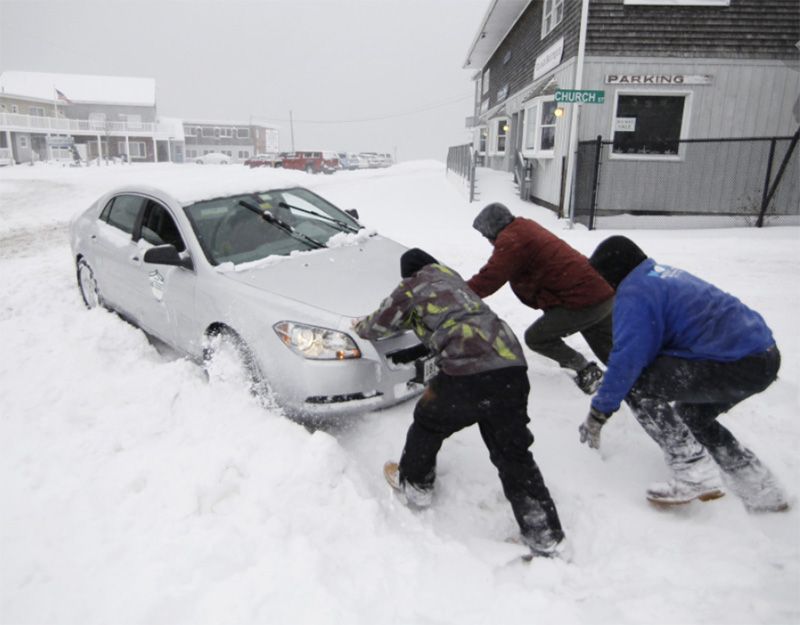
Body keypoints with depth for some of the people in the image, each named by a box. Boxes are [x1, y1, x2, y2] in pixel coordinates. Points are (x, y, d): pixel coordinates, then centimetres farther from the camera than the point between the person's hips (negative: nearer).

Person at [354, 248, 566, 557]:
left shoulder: (412, 285, 15)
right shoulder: (453, 278, 33)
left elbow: (381, 324, 25)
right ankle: (546, 537, 13)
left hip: (469, 371, -6)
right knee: (513, 453, 12)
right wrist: (413, 318, 64)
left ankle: (414, 484, 40)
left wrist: (361, 326, 46)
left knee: (428, 421, 22)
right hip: (512, 367, 6)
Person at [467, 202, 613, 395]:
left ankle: (586, 371, 5)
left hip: (582, 302, -9)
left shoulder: (510, 239, -13)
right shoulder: (527, 228, 17)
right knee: (610, 349, 25)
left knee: (535, 338, 2)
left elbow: (490, 279, -19)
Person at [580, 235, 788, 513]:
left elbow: (628, 357, -18)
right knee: (693, 417, 27)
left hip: (736, 363, -10)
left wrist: (598, 414, -11)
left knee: (637, 383, -7)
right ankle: (762, 490, 30)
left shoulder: (634, 292, -11)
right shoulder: (663, 274, 18)